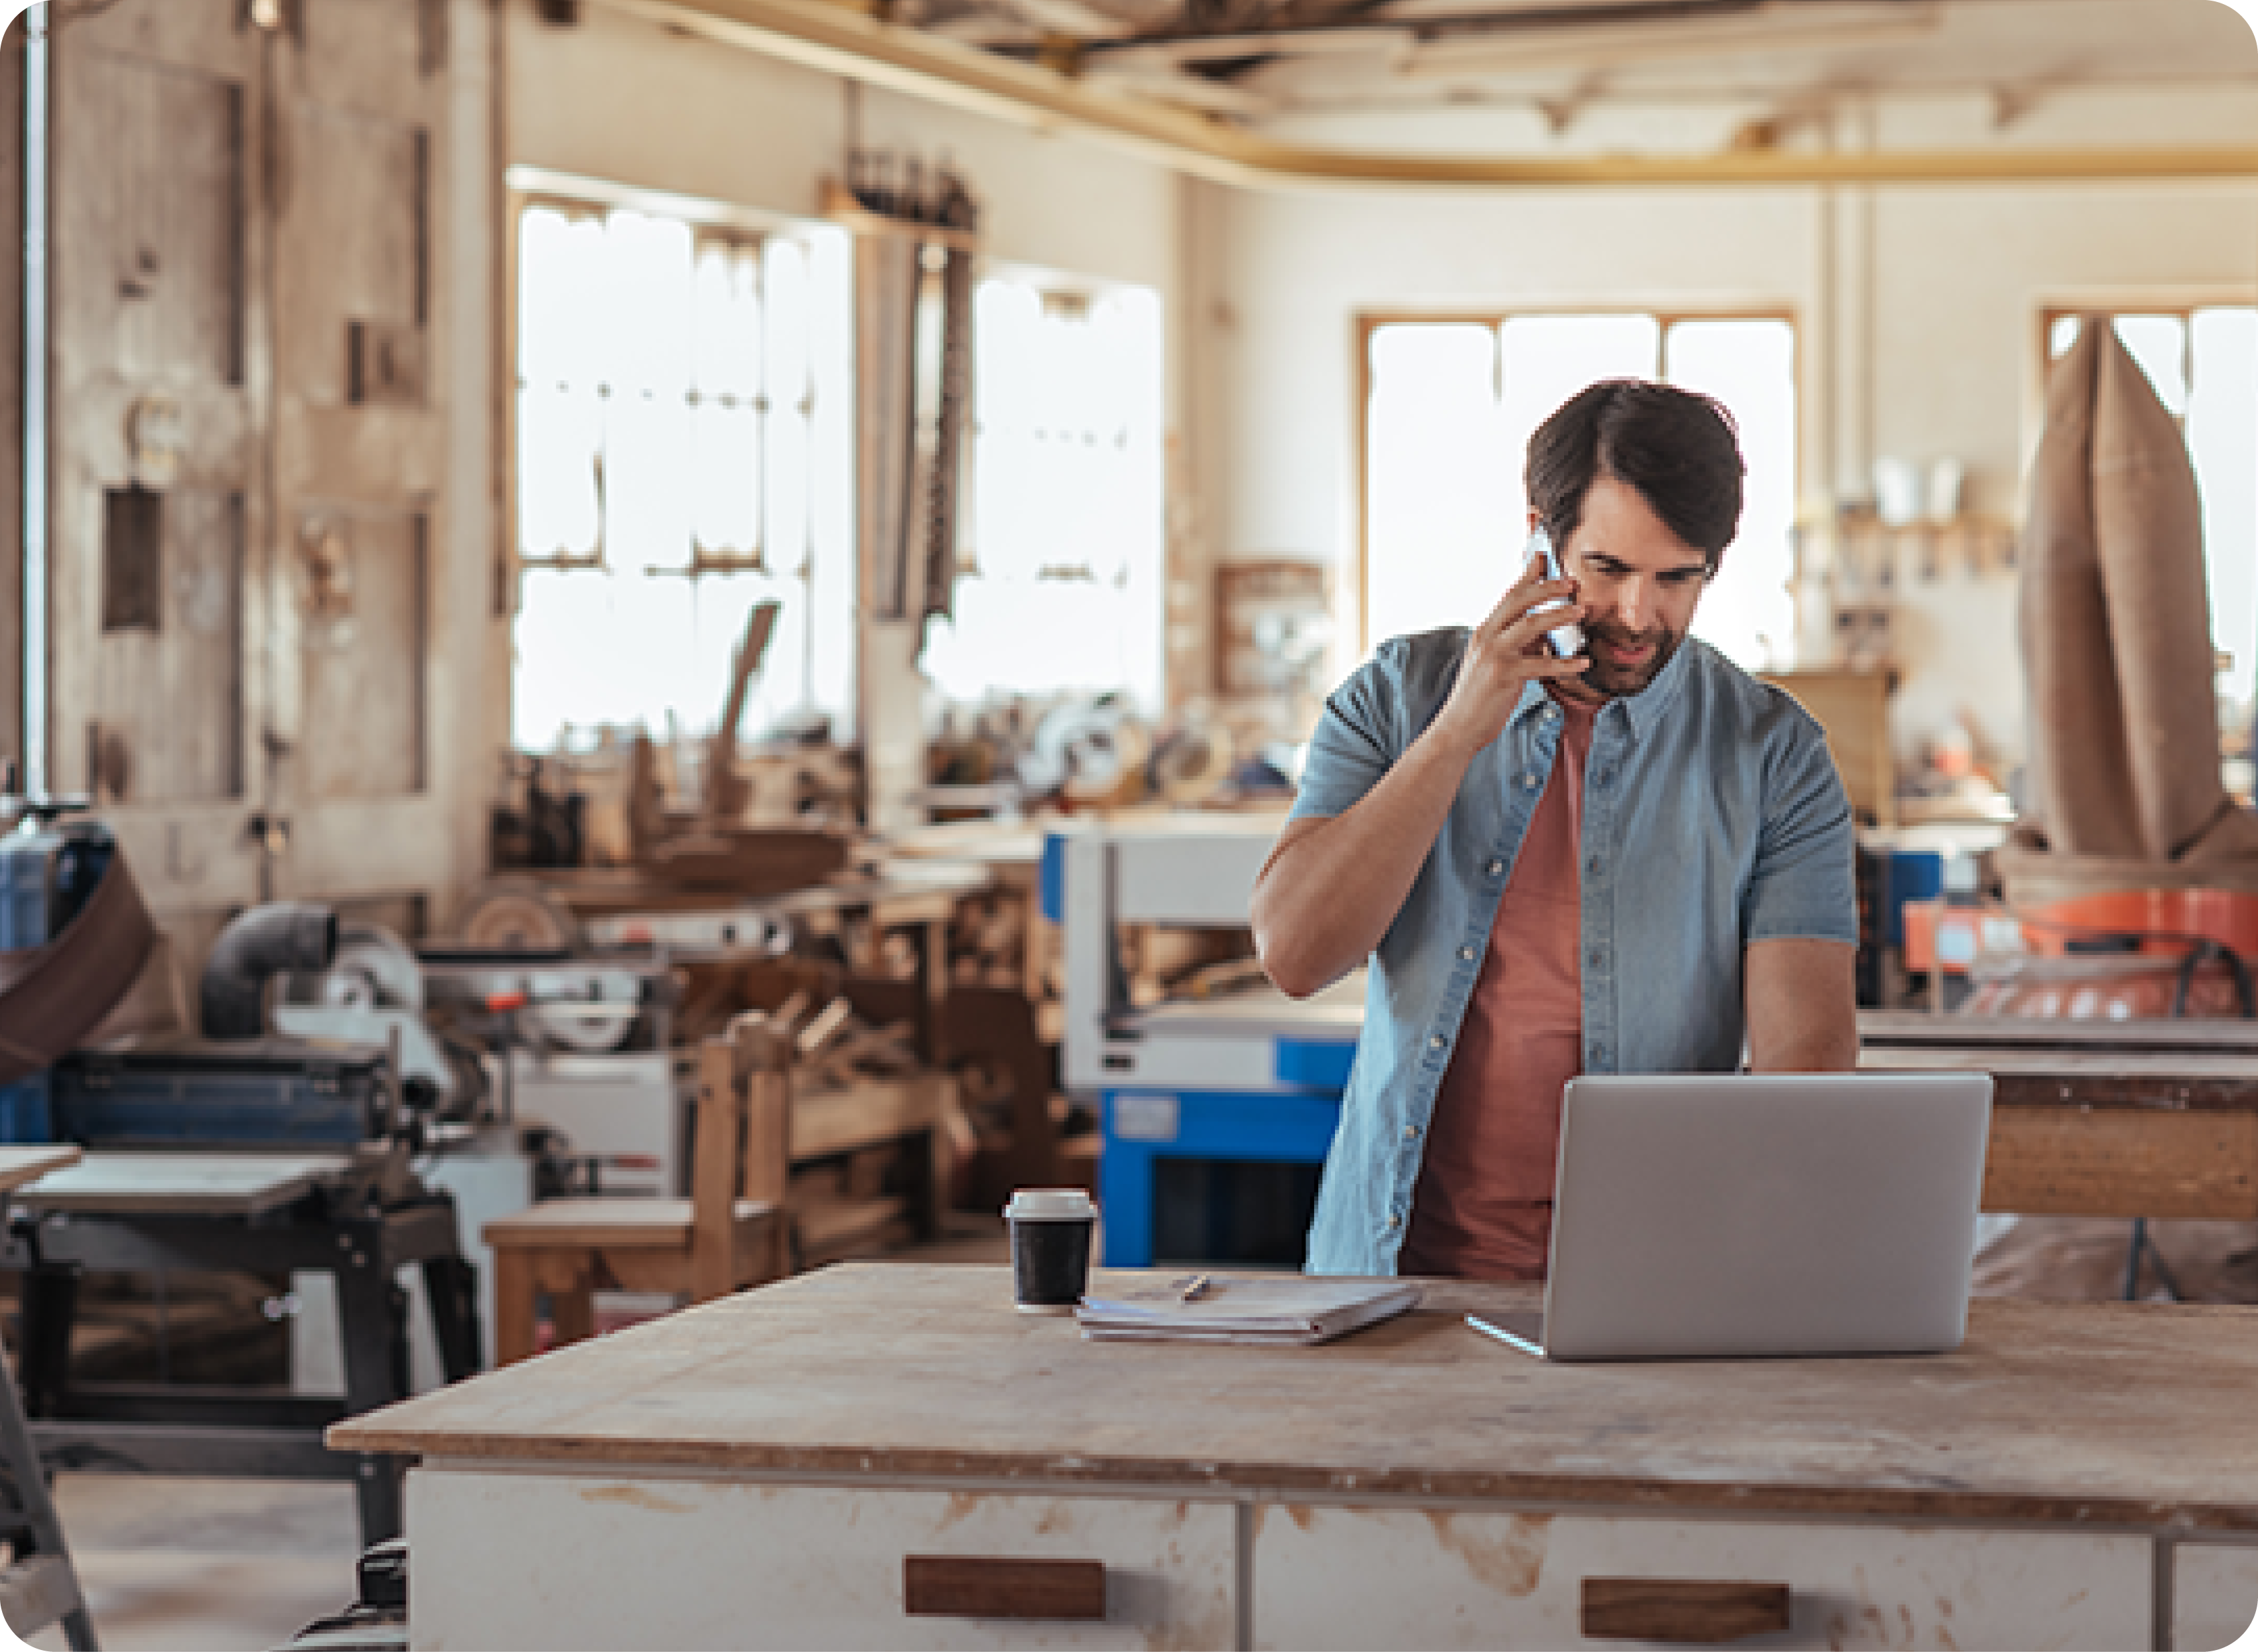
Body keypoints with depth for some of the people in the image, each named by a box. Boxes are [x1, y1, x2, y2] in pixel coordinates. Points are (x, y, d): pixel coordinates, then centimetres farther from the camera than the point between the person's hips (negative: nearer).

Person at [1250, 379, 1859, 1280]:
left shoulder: (1774, 752, 2)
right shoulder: (1397, 694, 6)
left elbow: (1807, 1042, -7)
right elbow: (1292, 954, -6)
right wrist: (1459, 732, -12)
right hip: (1400, 1259, 1)